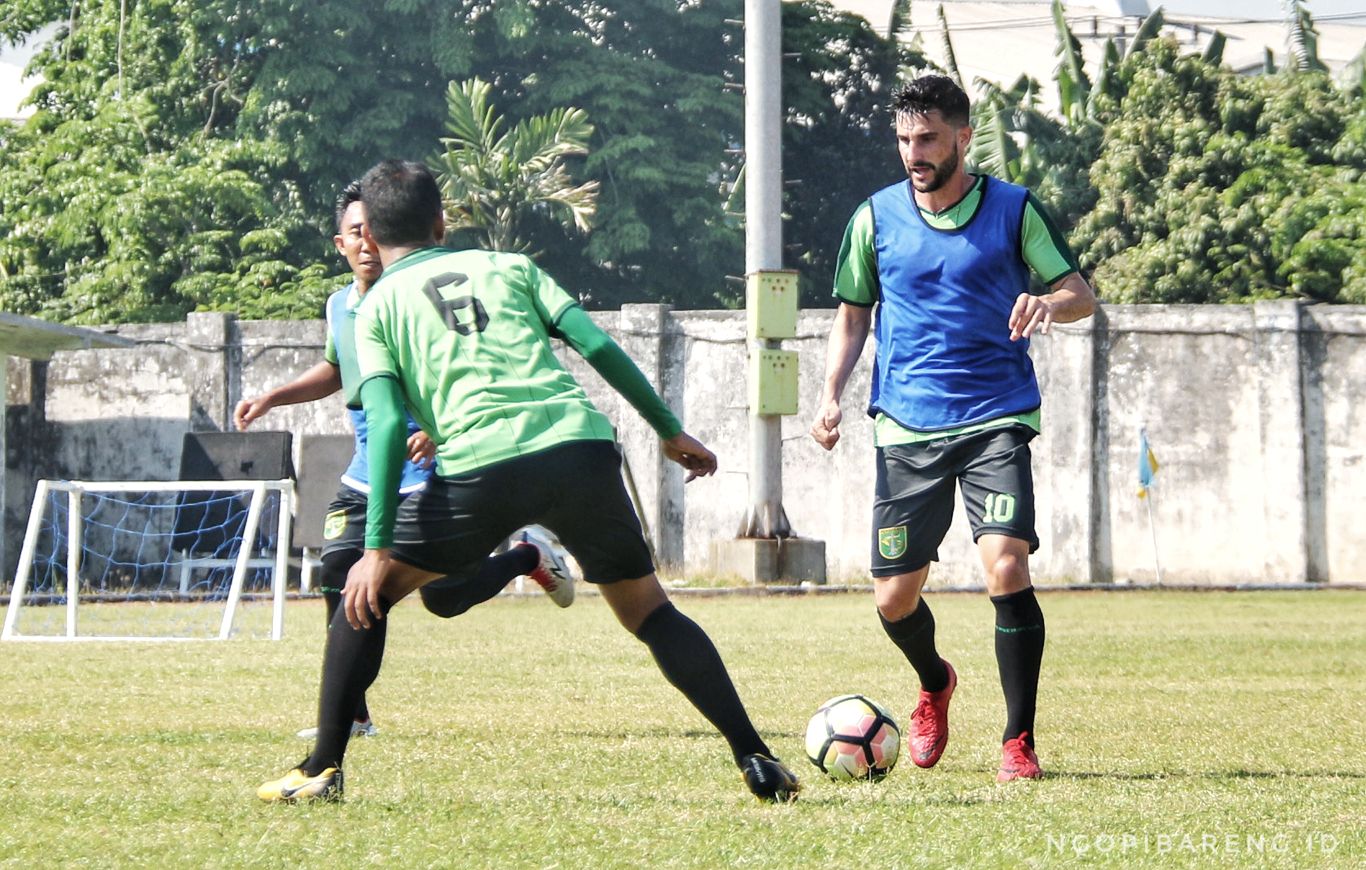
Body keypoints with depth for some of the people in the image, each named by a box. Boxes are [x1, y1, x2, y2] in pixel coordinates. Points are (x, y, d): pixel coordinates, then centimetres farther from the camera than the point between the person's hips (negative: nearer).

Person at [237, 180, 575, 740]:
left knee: (443, 599, -8)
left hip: (429, 477, -6)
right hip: (366, 477, 6)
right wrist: (271, 398, 17)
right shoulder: (340, 306, 7)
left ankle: (529, 557, 22)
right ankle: (351, 715, 1)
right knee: (339, 579, -9)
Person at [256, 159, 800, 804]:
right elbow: (599, 347, 13)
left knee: (366, 594, 17)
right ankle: (755, 759, 10)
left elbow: (387, 423, 2)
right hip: (583, 449, 3)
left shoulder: (378, 306, 16)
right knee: (649, 611, 19)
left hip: (482, 467, -3)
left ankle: (323, 770, 11)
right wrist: (670, 430, 21)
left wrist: (378, 547, -2)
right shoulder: (508, 266, 24)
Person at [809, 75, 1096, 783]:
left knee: (1006, 564, -21)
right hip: (907, 427, 2)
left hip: (997, 419, -2)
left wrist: (1051, 302, -21)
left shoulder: (1014, 210, 0)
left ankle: (1018, 742, -9)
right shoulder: (876, 217, 6)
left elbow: (1081, 293, 3)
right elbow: (853, 312, 15)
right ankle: (935, 686, 38)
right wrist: (831, 394, 2)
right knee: (894, 597, 2)